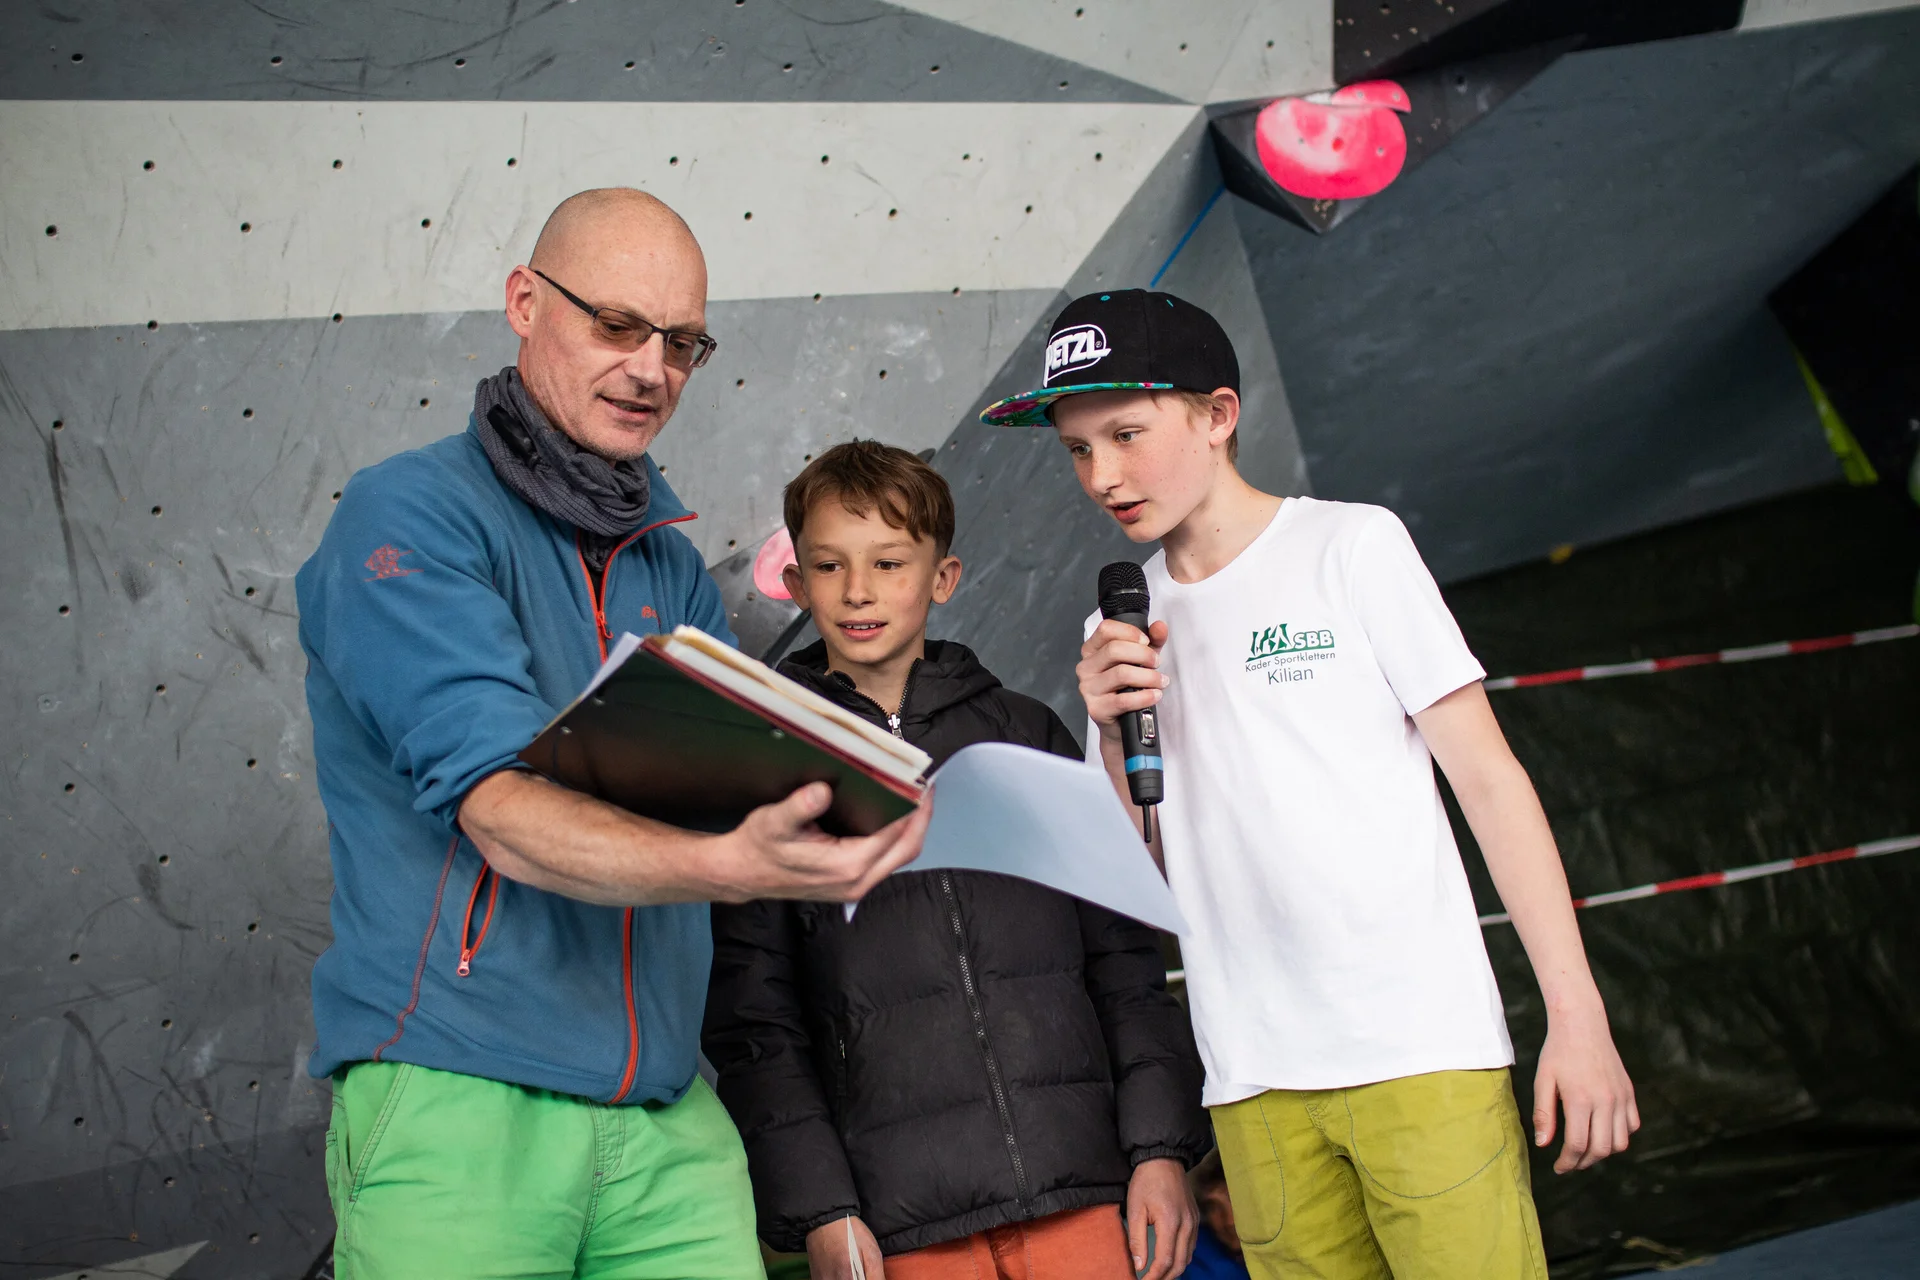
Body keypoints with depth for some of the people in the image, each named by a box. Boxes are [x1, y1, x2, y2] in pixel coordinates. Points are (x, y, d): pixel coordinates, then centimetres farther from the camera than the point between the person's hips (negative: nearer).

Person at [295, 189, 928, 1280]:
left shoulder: (673, 565, 17)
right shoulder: (410, 516, -6)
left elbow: (742, 791, 11)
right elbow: (501, 808, -18)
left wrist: (850, 819, -12)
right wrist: (733, 868, -34)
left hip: (667, 1118, 6)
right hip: (457, 1105, -5)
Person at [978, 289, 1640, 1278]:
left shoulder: (1351, 544, 2)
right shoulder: (1122, 630, 14)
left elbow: (1487, 778, -1)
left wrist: (1576, 1017, -7)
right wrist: (1113, 732, -6)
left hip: (1421, 1047, -4)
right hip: (1254, 1083, 4)